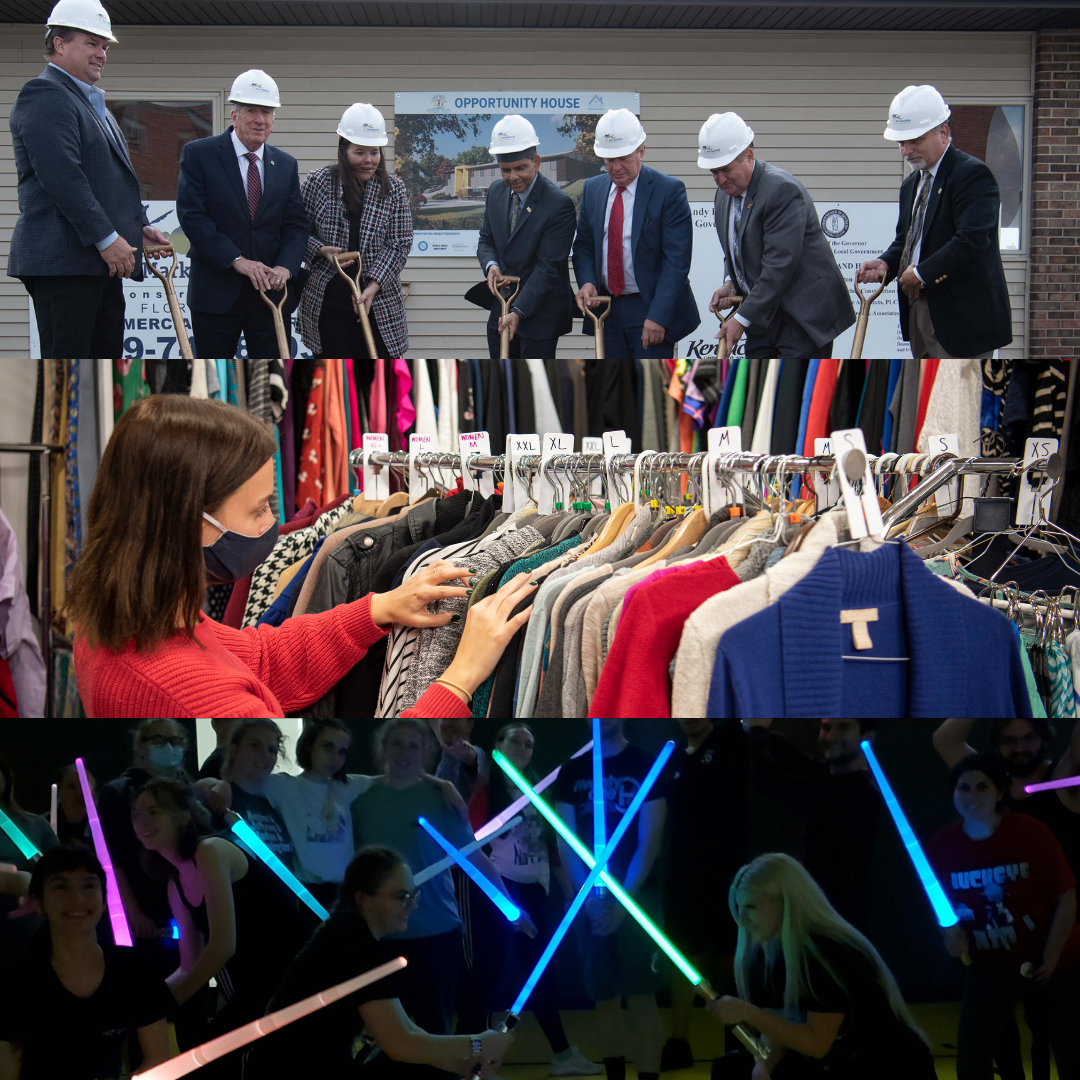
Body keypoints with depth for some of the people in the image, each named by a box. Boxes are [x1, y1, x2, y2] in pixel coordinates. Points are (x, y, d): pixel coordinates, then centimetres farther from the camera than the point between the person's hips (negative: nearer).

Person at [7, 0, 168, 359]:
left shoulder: (91, 101, 24)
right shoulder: (43, 95, -9)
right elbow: (62, 176, -19)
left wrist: (138, 227, 17)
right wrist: (106, 238, -21)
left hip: (102, 263, 10)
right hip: (63, 260, -10)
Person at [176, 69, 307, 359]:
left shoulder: (286, 164, 11)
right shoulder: (198, 153, -1)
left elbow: (296, 224, 8)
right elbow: (191, 215, -10)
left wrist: (285, 266, -12)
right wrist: (236, 260, -17)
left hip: (272, 290, 3)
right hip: (215, 290, -3)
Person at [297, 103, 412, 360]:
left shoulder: (394, 190, 0)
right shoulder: (317, 183, -1)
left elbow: (400, 244, -3)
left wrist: (373, 286, -15)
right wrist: (320, 250, -14)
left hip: (378, 304, 1)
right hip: (327, 302, 0)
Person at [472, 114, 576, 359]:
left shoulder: (558, 203, -20)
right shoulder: (496, 191, 3)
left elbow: (548, 267, -22)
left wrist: (519, 312, -28)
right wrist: (490, 265, -10)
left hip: (540, 312, -7)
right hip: (501, 309, 7)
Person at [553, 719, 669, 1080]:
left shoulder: (646, 766, -2)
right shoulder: (571, 772, 8)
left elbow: (649, 843, -6)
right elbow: (566, 843, 4)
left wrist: (623, 901, -13)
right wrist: (589, 897, -9)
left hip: (637, 897, -3)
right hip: (590, 901, 3)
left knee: (641, 997, -6)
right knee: (604, 997, 6)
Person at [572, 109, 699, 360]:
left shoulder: (669, 190, -10)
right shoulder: (592, 189, 8)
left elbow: (677, 260, -14)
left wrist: (658, 315, -21)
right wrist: (587, 282, -7)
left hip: (652, 309, -5)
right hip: (607, 309, 5)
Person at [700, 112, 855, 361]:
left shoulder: (782, 189, -21)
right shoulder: (725, 193, 7)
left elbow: (780, 264, -25)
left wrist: (742, 318, -23)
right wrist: (730, 284, -1)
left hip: (804, 314, -8)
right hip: (763, 316, 9)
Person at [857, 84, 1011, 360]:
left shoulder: (972, 174, -14)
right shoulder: (912, 184, 16)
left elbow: (971, 241, -24)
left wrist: (920, 273, -18)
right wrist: (886, 264, 1)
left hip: (963, 317, -9)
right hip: (919, 311, 9)